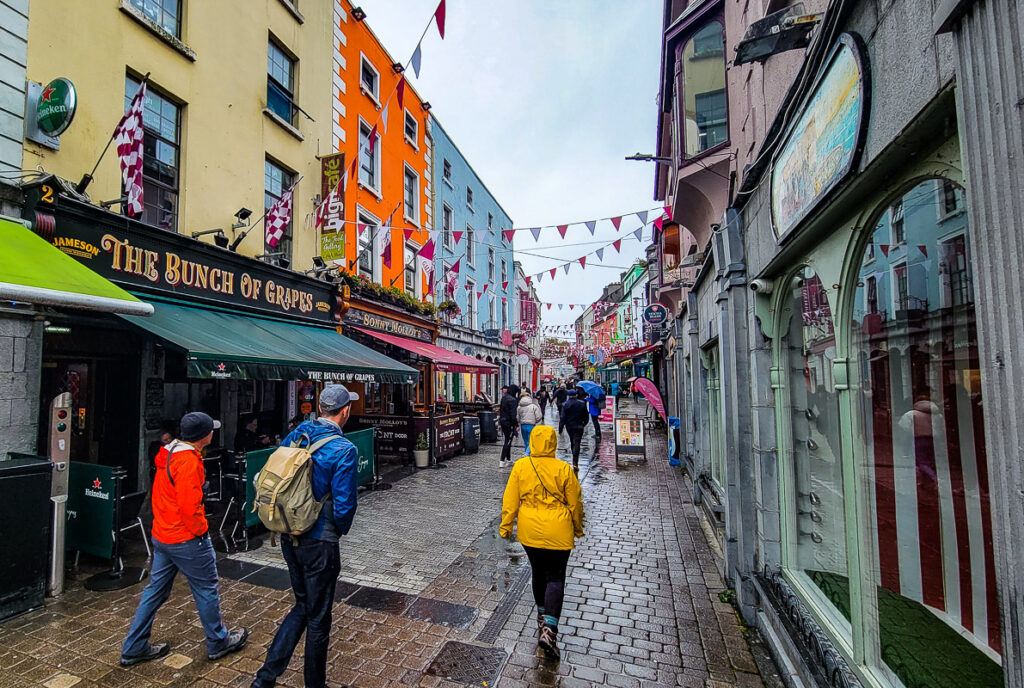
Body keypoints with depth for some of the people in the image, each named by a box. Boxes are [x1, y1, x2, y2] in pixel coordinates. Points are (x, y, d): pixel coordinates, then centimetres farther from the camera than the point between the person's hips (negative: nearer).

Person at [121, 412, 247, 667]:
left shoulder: (169, 453, 6)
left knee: (156, 590, 20)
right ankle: (218, 643, 23)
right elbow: (189, 505, -28)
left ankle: (133, 648, 30)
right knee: (206, 590, 7)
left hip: (161, 535, 9)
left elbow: (161, 496, 17)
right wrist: (201, 530, -13)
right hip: (186, 539, -9)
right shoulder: (188, 460, -25)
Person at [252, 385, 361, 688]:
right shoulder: (344, 450, -21)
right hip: (319, 543, -6)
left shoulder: (295, 436, -1)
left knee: (303, 606, 26)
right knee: (318, 618, 14)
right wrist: (340, 530, 2)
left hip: (289, 537, 7)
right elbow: (344, 505, -20)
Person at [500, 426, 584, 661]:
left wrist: (506, 526, 8)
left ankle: (542, 615, 38)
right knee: (555, 578, 7)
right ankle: (549, 628, -5)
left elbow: (510, 499, -3)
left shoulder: (520, 466, -7)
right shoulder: (564, 469, -11)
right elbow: (575, 503, -1)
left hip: (529, 532, 3)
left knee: (538, 574, 22)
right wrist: (577, 529, 14)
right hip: (558, 533, -2)